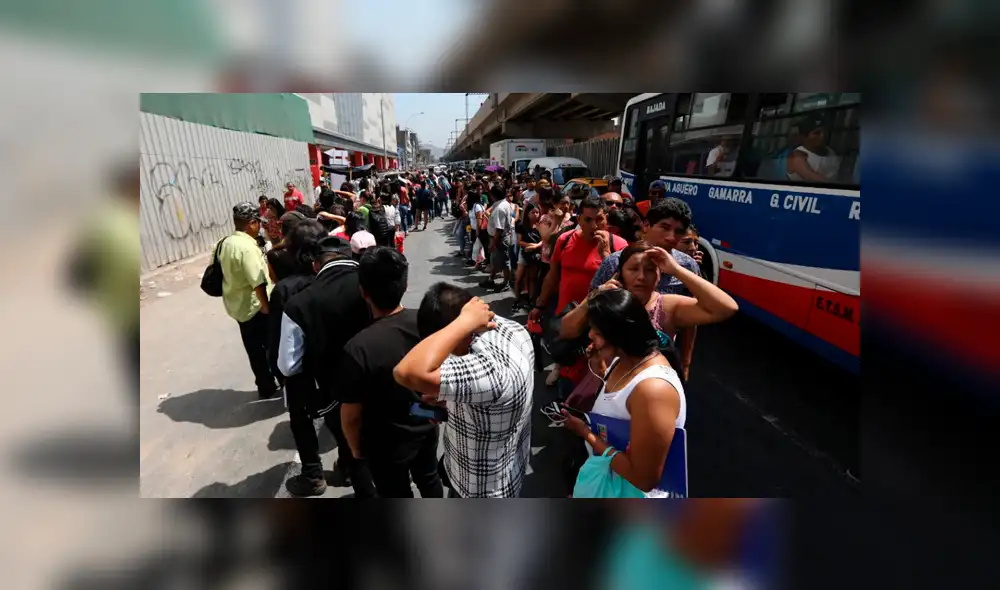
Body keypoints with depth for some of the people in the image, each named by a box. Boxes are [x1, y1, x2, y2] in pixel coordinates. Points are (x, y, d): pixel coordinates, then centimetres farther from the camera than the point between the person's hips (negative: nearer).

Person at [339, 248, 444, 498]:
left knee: (397, 495, 22)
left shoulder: (358, 348, -33)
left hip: (387, 443, -4)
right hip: (427, 427, 5)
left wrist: (356, 448, 0)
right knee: (429, 477, 31)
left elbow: (351, 415, -20)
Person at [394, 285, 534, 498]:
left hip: (482, 489, -8)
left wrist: (465, 321, -46)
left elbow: (407, 373, -54)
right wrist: (448, 396, -9)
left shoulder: (489, 367, -45)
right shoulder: (512, 329, -14)